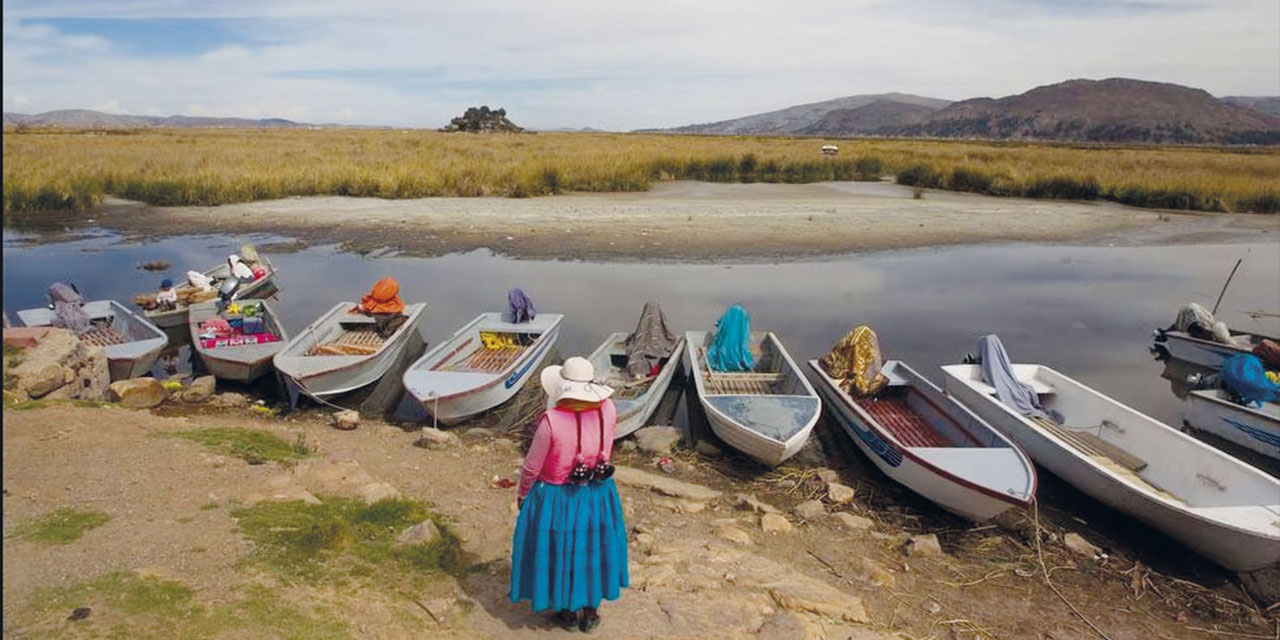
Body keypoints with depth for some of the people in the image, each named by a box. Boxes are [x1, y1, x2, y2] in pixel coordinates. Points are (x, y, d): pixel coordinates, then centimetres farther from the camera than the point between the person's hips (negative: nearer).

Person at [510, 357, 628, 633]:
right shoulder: (607, 410, -16)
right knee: (592, 547, 24)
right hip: (597, 496, 3)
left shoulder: (551, 420, -28)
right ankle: (590, 613, 40)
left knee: (560, 551, 20)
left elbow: (532, 466, -14)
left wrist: (521, 492, 4)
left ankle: (568, 612, 40)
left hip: (556, 498, -3)